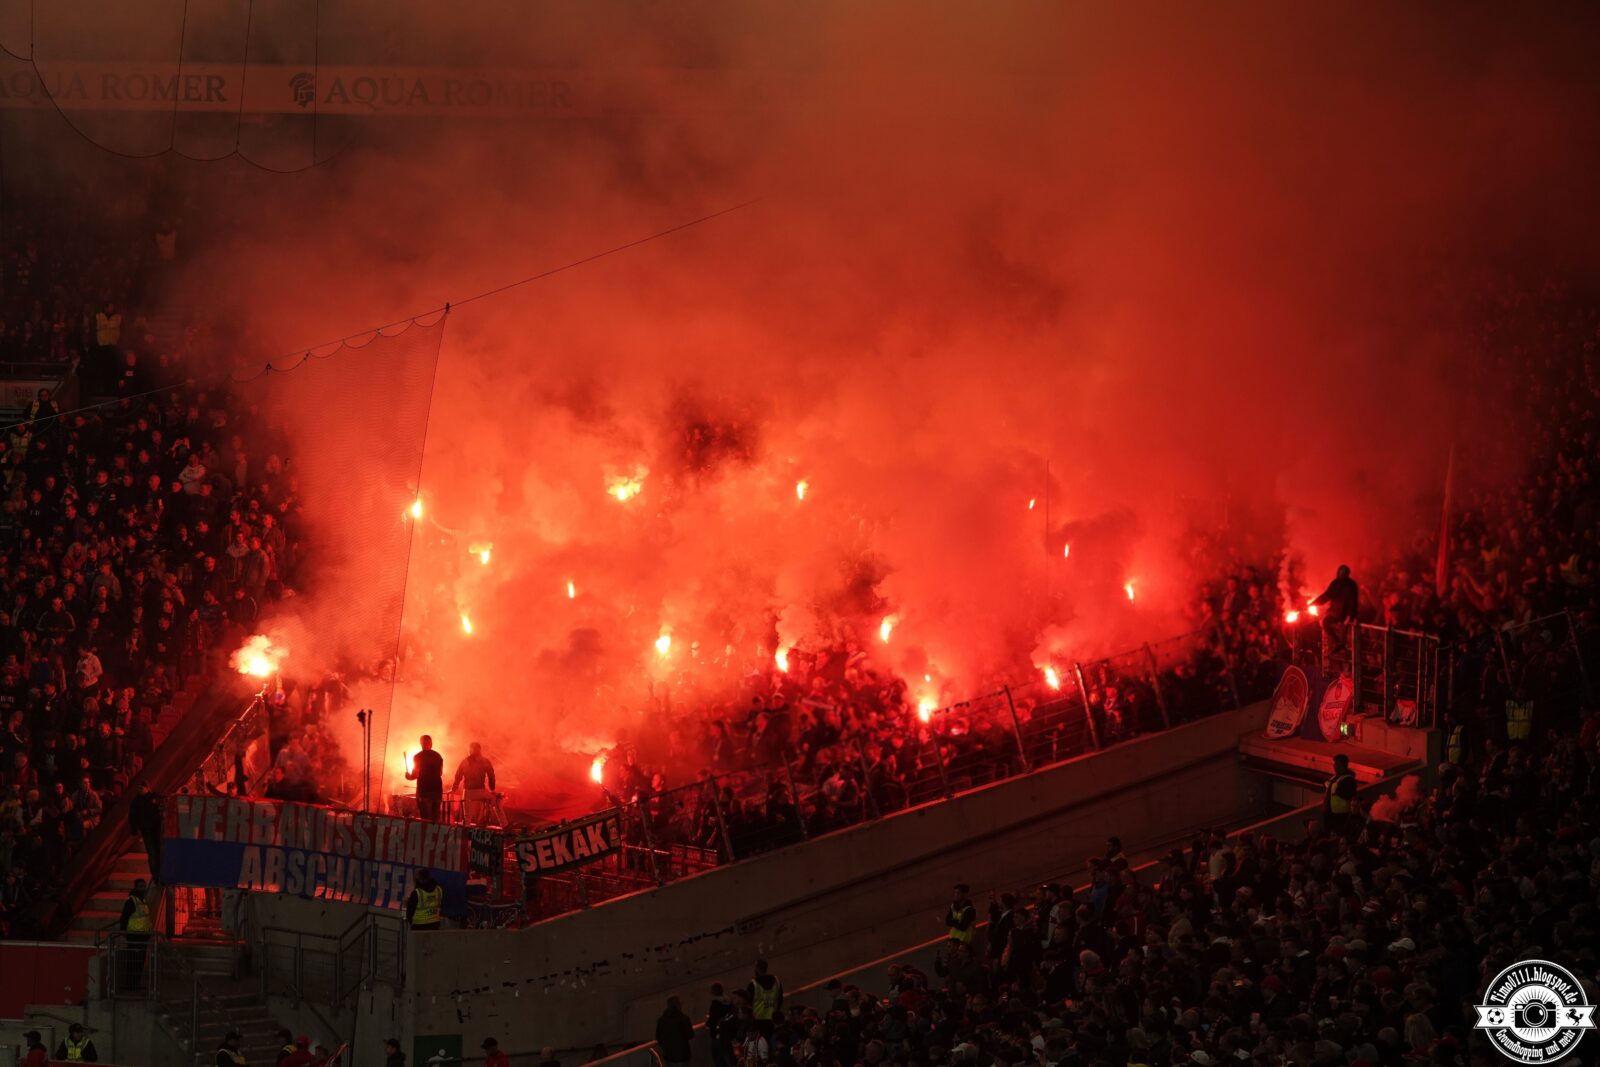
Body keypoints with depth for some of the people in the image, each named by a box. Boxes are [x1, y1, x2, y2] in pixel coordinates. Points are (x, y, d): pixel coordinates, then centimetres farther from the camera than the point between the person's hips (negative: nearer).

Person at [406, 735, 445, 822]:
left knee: (426, 820, -5)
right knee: (435, 819, 10)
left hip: (424, 792, -5)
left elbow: (415, 775, -12)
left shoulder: (418, 757, -7)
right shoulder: (438, 756, 8)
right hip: (437, 791, 5)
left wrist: (409, 776, 8)